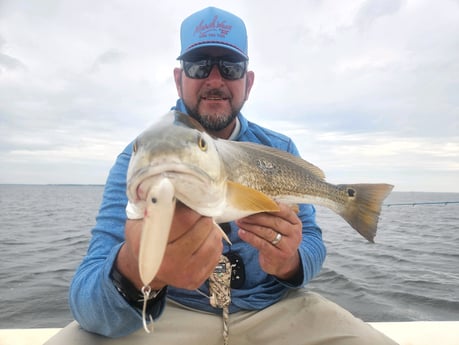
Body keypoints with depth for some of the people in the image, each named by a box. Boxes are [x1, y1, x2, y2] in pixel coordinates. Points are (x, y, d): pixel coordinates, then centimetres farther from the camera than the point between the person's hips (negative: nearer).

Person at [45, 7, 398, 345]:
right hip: (169, 311, -2)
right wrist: (135, 273, -44)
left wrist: (290, 262, -23)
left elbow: (312, 243, 1)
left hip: (272, 307, 3)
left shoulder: (281, 150, -1)